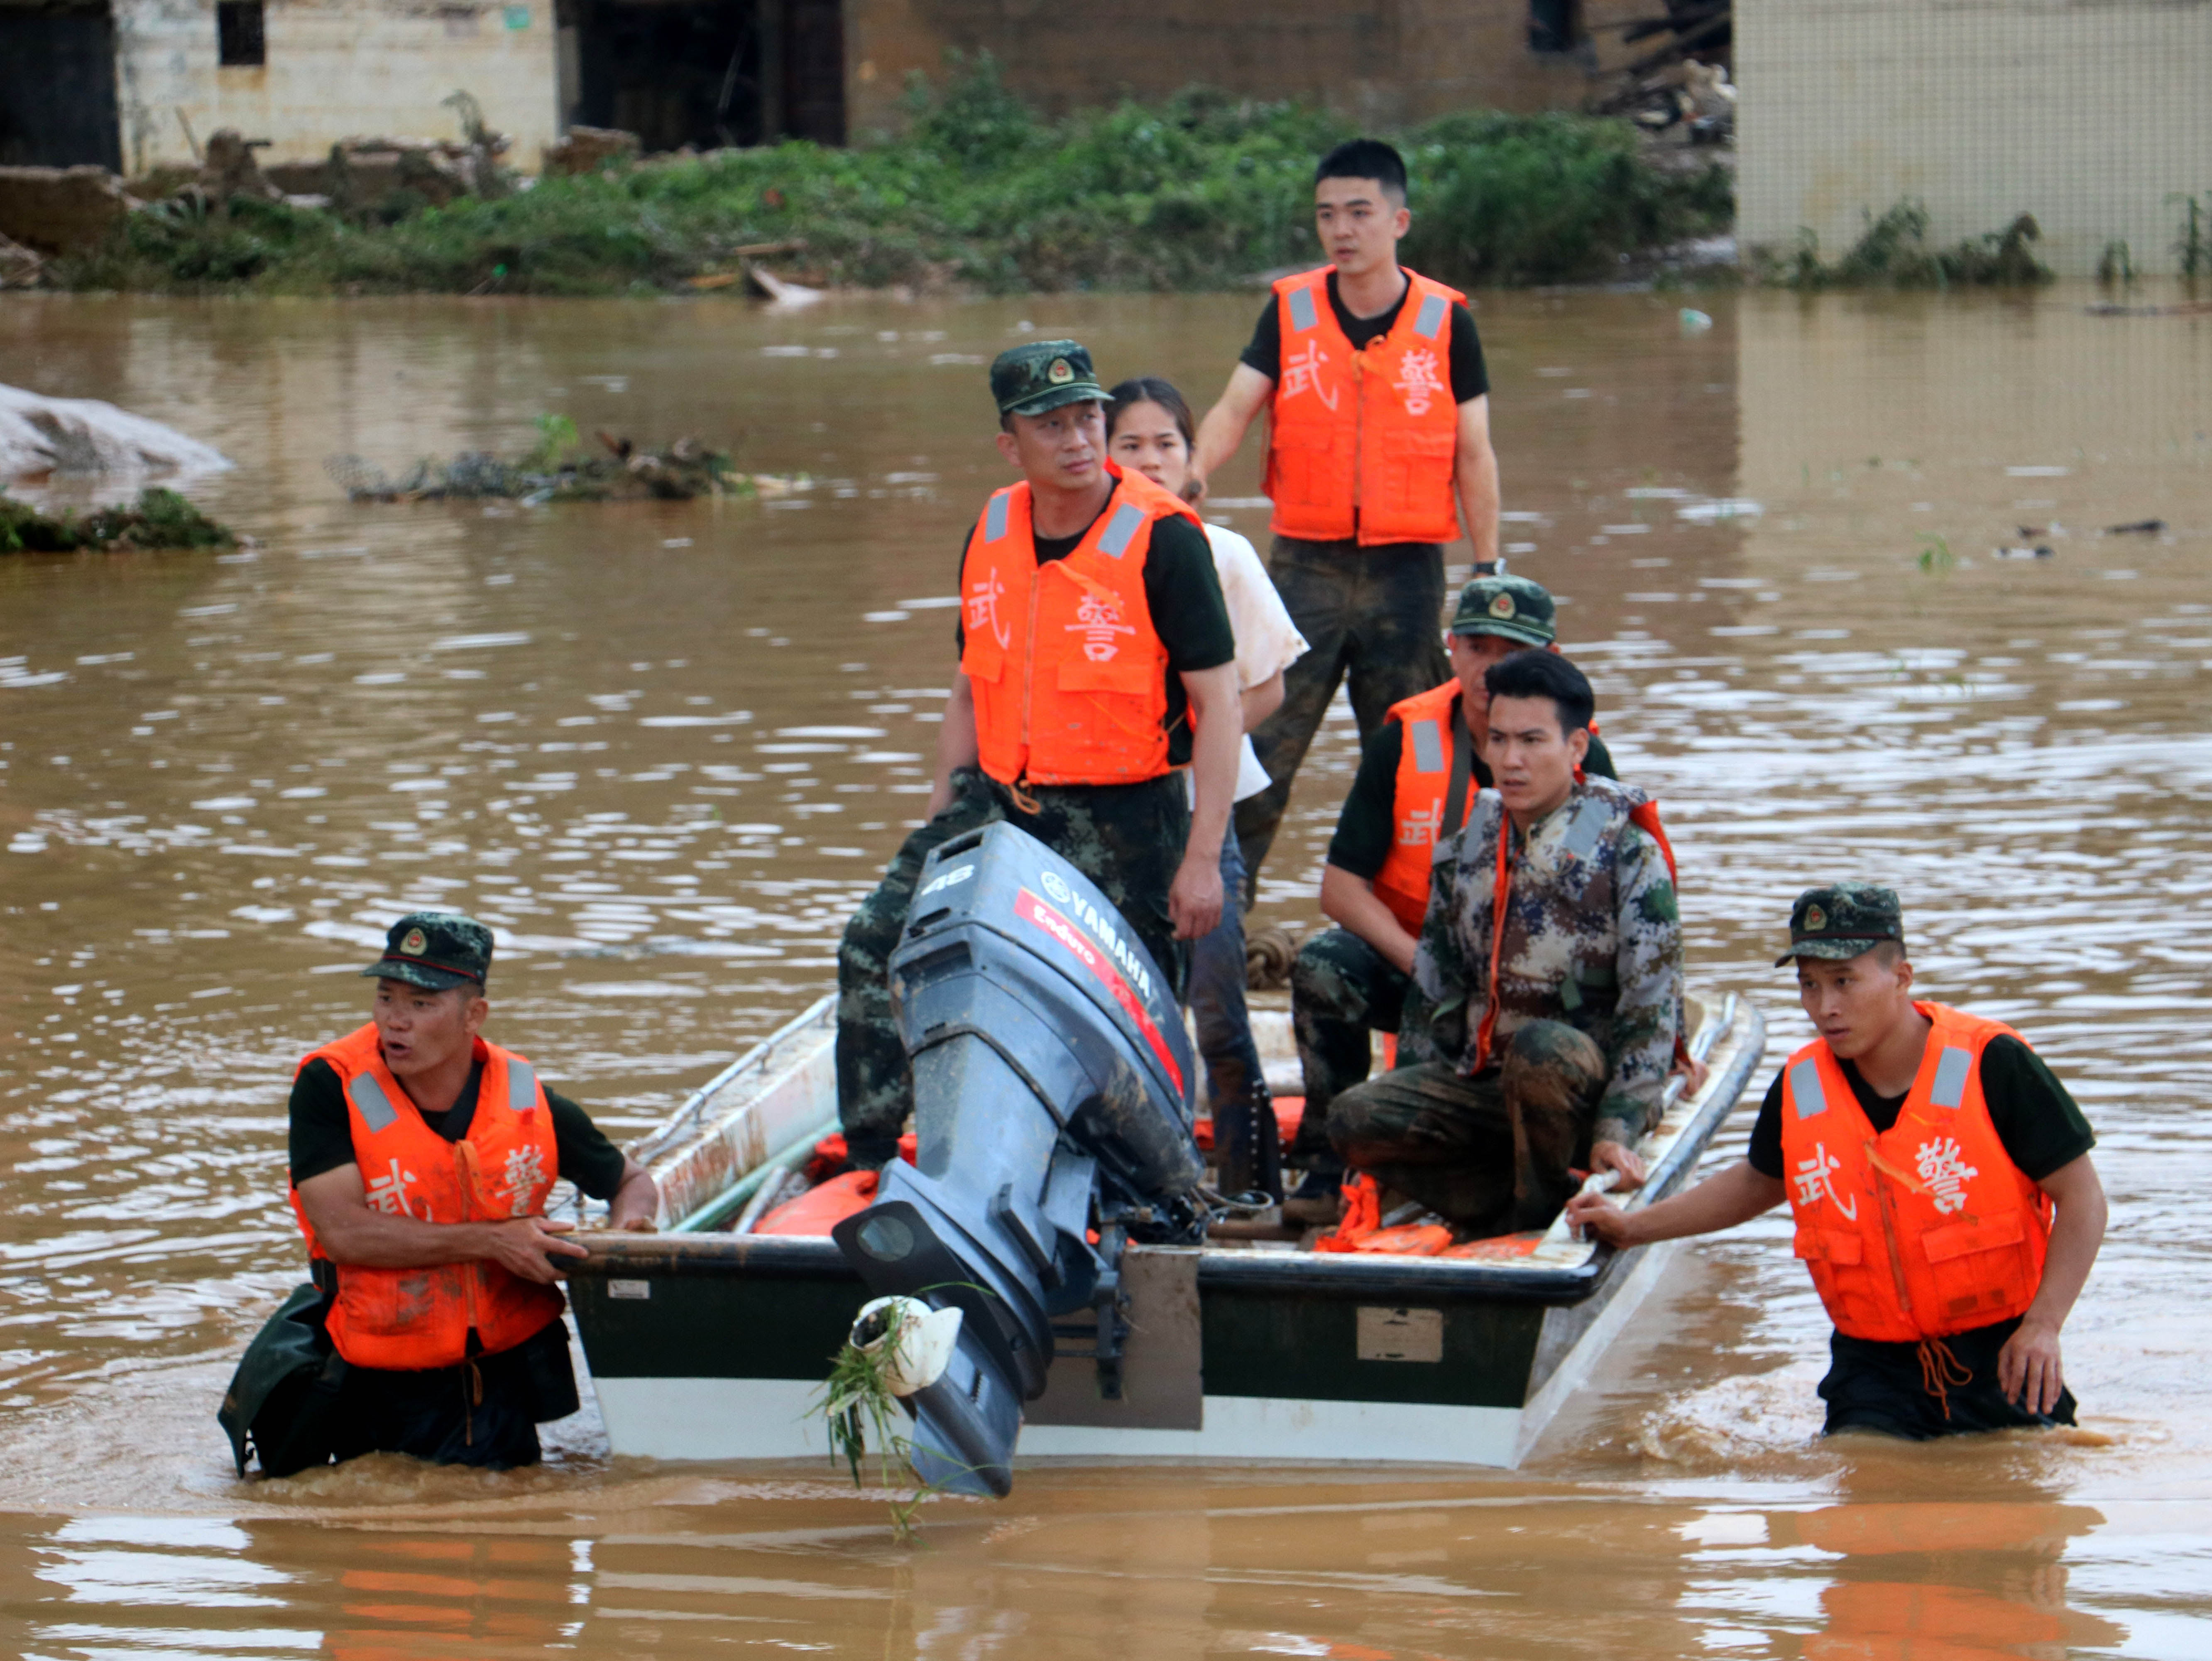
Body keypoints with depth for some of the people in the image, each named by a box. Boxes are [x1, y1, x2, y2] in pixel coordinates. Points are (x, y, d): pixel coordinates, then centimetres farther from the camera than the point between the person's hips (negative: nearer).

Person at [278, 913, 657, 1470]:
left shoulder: (530, 1103, -5)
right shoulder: (330, 1086, -13)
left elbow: (632, 1181, 13)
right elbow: (342, 1231, -22)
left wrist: (626, 1231, -12)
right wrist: (492, 1242, -22)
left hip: (506, 1376, 3)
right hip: (385, 1385, -2)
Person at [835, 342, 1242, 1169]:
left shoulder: (1163, 539, -12)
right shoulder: (991, 533, 7)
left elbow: (1218, 704, -12)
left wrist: (1202, 858, -18)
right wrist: (938, 827, 15)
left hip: (1126, 819, -5)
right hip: (1001, 800, 5)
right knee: (873, 944, -7)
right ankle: (871, 1159, 1)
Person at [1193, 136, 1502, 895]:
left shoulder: (1446, 319, 2)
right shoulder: (1290, 311, 5)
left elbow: (1473, 455, 4)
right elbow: (1235, 410, -3)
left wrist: (1490, 570, 0)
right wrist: (1188, 474, -23)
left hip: (1407, 568, 0)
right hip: (1307, 562, 0)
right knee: (1260, 740, -6)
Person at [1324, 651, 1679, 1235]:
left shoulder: (1628, 855, -9)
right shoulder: (1467, 840, 7)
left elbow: (1652, 1010, -12)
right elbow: (1437, 979, 17)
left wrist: (1616, 1132, -21)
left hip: (1589, 1083, -5)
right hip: (1480, 1080, 5)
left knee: (1542, 1048, -39)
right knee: (1354, 1120, -17)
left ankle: (1538, 1216, -18)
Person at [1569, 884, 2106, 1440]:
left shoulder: (1991, 1065, -12)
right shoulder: (1799, 1091, 1)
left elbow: (2081, 1198, -7)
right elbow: (1758, 1183, 23)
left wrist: (2043, 1324, -17)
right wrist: (1634, 1228, 18)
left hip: (1998, 1358, -2)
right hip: (1876, 1367, 2)